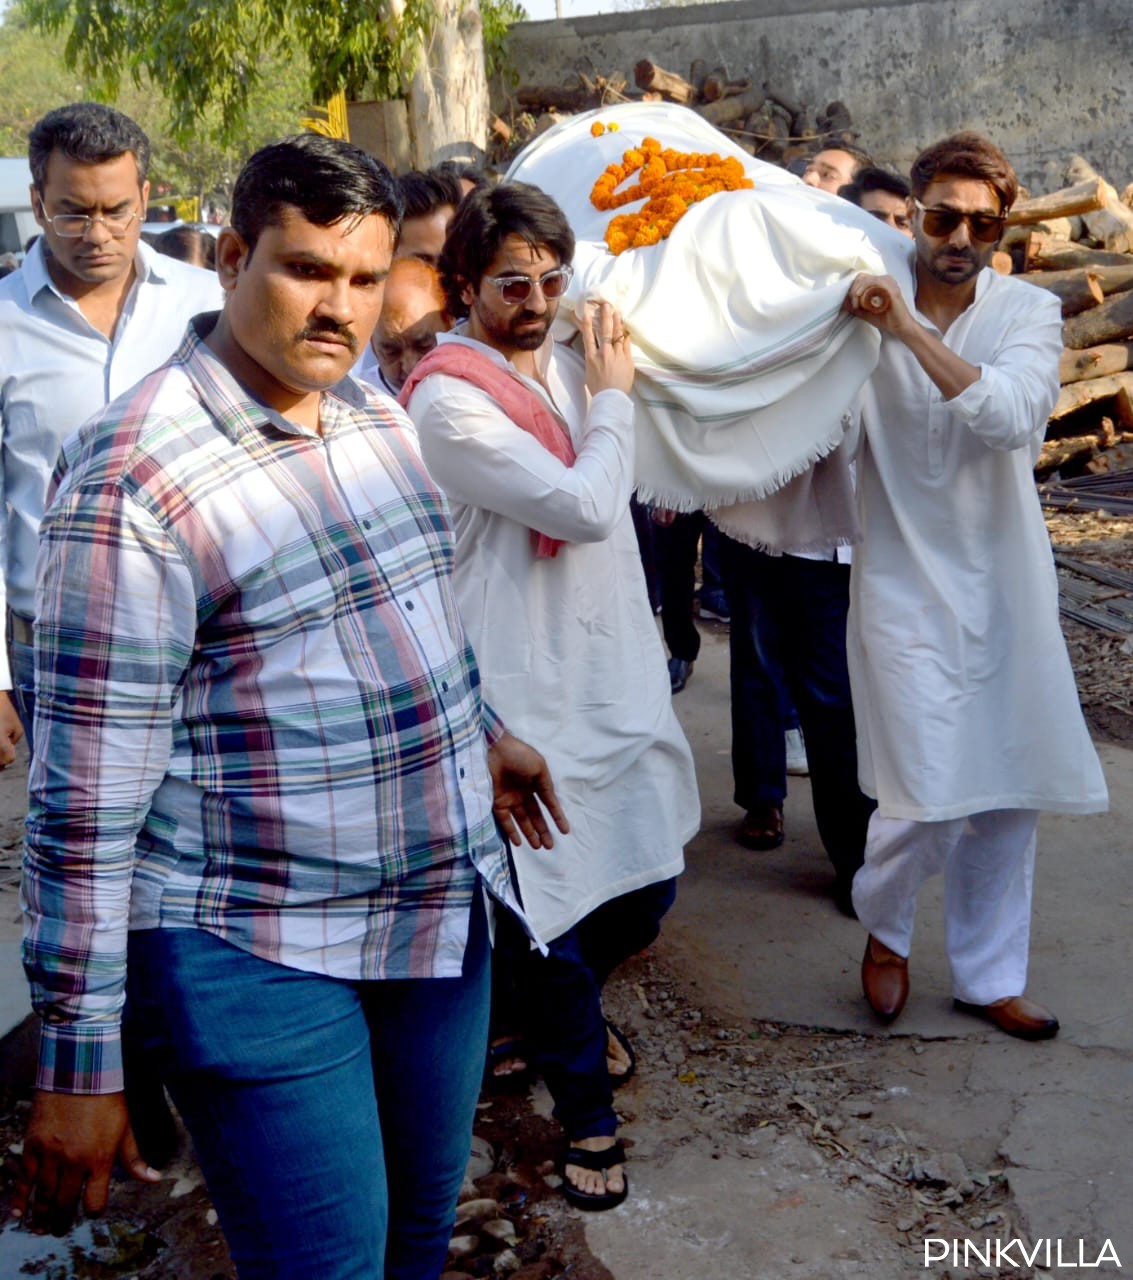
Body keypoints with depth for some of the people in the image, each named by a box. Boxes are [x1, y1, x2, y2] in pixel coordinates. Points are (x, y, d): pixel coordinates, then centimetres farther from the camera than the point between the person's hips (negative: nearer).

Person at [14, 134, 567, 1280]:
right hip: (261, 961, -7)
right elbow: (85, 799, -19)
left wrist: (481, 733, 29)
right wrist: (77, 1063, -16)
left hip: (442, 915, 8)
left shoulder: (377, 419, 6)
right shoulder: (133, 477, -19)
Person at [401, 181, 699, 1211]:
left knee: (647, 887, 14)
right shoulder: (449, 400, -15)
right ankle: (588, 1115, 25)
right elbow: (585, 508, -19)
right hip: (533, 693, -7)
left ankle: (567, 1007, 46)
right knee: (558, 911, 4)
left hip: (616, 671, 7)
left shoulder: (567, 364, 10)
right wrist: (612, 397, -7)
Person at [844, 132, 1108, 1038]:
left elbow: (1011, 415, -22)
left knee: (1010, 794, 10)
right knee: (927, 799, -10)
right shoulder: (868, 302, -3)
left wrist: (909, 329, -28)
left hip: (1004, 583, 2)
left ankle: (989, 978, 29)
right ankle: (884, 926, 23)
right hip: (905, 583, -2)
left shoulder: (1029, 313, -3)